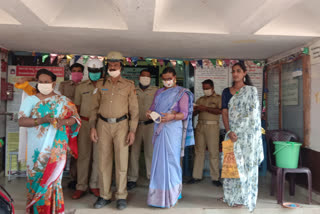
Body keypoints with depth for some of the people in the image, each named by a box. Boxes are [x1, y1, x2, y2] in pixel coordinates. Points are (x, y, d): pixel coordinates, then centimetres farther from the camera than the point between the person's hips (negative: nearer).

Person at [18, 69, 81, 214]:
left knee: (52, 177, 2)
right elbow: (21, 121, -4)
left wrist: (64, 122, -17)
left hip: (56, 148, 0)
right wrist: (41, 120, -19)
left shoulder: (63, 101, 7)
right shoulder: (30, 100, 6)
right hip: (37, 148, 1)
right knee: (36, 176, 3)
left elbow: (76, 118, 4)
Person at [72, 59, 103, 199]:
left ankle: (94, 185, 19)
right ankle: (81, 186, 14)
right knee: (83, 155, 4)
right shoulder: (81, 87, 8)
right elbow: (77, 107, 12)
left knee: (98, 156, 5)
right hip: (85, 123, 1)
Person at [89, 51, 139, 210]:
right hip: (103, 125, 2)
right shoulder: (100, 85, 9)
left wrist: (132, 130, -6)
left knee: (121, 161, 0)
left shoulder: (129, 85, 3)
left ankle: (121, 196, 12)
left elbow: (134, 109, 1)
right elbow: (94, 107, 9)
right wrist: (92, 127, 0)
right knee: (104, 161, 6)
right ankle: (105, 195, 17)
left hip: (121, 125, -2)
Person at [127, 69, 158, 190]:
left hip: (150, 124, -1)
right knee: (134, 152, 4)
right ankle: (132, 179, 14)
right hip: (135, 124, 2)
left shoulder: (156, 91, 8)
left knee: (150, 152, 1)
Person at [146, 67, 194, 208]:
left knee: (171, 159, -6)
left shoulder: (182, 93, 1)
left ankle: (173, 193, 5)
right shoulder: (159, 92, 17)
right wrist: (150, 113, -10)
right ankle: (159, 192, 18)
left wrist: (172, 116, -27)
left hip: (173, 129, -5)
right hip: (159, 128, 5)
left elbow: (184, 114, -8)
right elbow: (153, 108, 14)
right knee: (159, 160, 7)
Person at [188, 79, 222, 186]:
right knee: (199, 151, 4)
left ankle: (215, 178, 5)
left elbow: (220, 110, -11)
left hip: (212, 126, -4)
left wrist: (205, 108, -16)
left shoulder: (218, 98, 6)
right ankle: (196, 176, 11)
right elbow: (194, 113, 15)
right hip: (200, 126, 4)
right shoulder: (200, 99, 19)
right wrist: (195, 109, -8)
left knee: (213, 152, -4)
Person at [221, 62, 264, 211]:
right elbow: (225, 113, 3)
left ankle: (244, 197, 11)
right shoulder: (226, 92, 11)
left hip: (247, 133, -4)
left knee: (246, 164, 0)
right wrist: (229, 131, -12)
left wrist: (237, 132, -13)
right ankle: (233, 196, 18)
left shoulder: (251, 90, -1)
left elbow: (253, 114, -8)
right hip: (232, 133, 4)